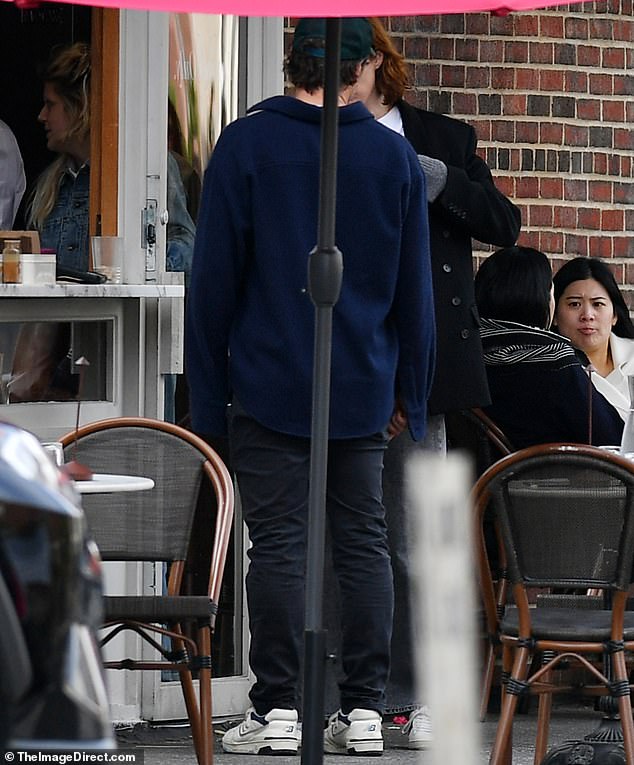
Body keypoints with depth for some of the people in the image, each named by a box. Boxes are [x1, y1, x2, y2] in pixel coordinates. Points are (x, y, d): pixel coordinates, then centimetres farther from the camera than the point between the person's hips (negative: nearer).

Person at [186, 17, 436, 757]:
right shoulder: (395, 155, 4)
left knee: (277, 546, -1)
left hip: (269, 388, -2)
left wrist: (208, 393, 1)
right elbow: (414, 288, 8)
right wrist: (410, 395, 15)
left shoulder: (245, 146, -3)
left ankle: (276, 707, -3)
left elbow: (214, 279, -4)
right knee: (364, 544, 7)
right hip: (363, 390, 2)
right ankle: (364, 706, 6)